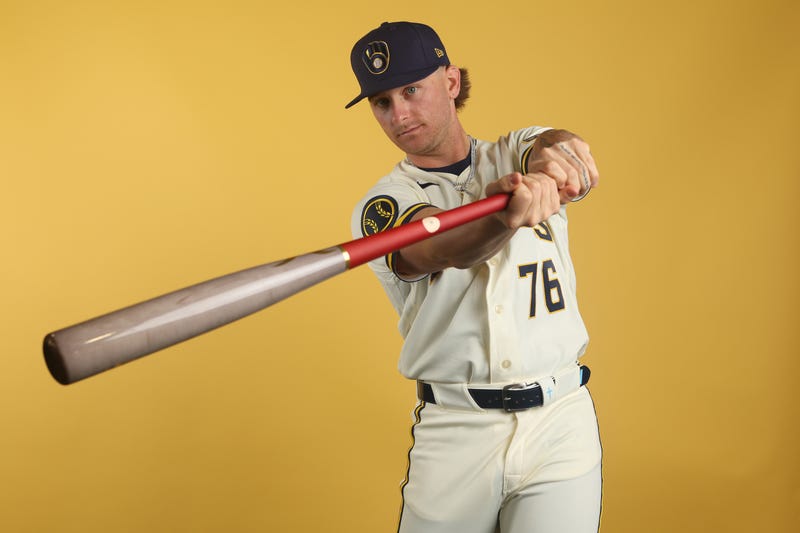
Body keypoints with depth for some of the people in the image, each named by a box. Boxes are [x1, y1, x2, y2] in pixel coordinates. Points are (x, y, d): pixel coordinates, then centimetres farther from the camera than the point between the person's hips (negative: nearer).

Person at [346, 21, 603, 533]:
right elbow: (443, 249, -24)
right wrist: (504, 218, -45)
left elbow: (558, 145, -18)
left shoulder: (516, 153, 6)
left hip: (561, 420, 1)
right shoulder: (382, 205, -2)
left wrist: (555, 154, -42)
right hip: (453, 432, 0)